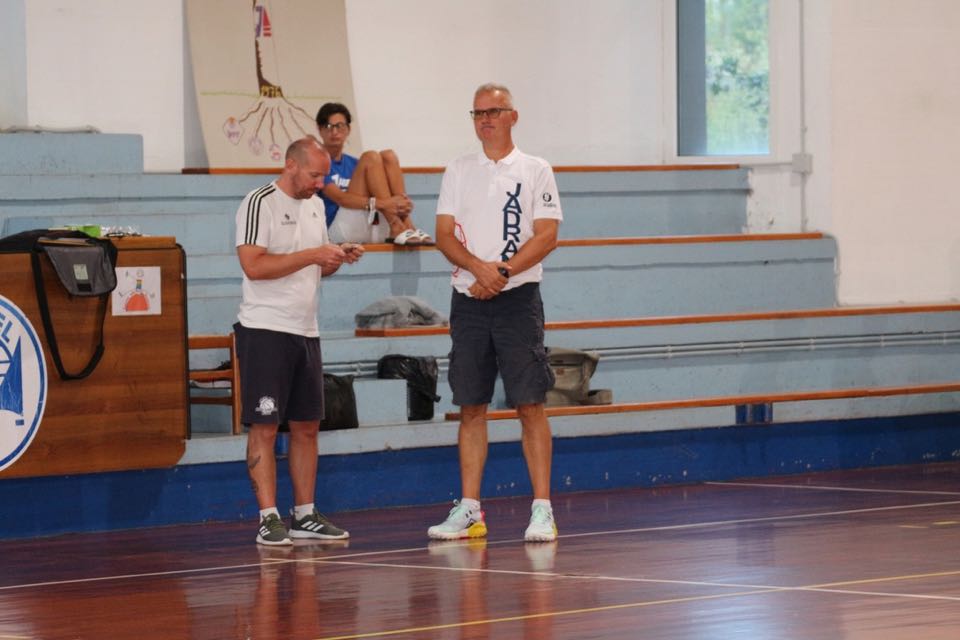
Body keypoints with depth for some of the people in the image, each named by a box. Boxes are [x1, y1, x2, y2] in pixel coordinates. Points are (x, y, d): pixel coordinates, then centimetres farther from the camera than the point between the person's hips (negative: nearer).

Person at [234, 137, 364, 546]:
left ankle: (304, 516, 15)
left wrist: (339, 259, 2)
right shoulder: (260, 204, -11)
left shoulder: (315, 205, 15)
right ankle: (268, 519, -4)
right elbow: (253, 266, -20)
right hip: (265, 331, -8)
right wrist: (312, 255, -20)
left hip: (305, 331, 8)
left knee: (306, 426, 9)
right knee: (264, 427, -6)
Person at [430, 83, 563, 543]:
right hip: (468, 299, 3)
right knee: (471, 406, 5)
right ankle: (469, 509, 8)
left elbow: (546, 235, -5)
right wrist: (478, 267, -14)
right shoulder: (458, 172, 11)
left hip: (517, 298, -3)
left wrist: (502, 272, -16)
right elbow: (444, 235, 5)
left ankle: (541, 508, -4)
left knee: (530, 404, -6)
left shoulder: (535, 171, 2)